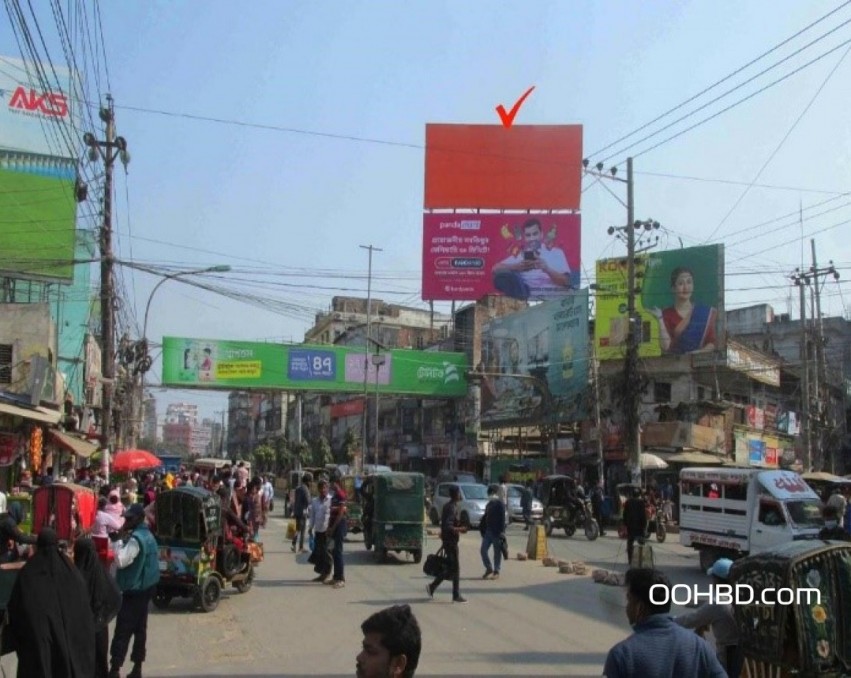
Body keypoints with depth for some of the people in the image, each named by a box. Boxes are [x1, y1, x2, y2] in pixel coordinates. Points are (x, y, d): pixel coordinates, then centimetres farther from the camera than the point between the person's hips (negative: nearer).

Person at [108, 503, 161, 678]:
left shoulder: (136, 538, -20)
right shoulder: (148, 535, 11)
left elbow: (120, 561, -26)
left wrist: (119, 541, -16)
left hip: (134, 590, -9)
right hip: (145, 588, 9)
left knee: (122, 631, -8)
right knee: (140, 629, 12)